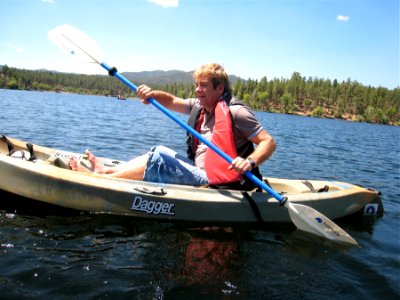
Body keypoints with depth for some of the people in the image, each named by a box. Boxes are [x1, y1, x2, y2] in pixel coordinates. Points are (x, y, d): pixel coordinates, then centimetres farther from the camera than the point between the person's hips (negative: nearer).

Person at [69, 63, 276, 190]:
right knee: (159, 152, 11)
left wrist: (250, 162, -36)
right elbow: (171, 102, 14)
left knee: (157, 160, -13)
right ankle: (105, 170, 12)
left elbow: (268, 142, -18)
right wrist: (153, 95, -8)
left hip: (211, 181, -9)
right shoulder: (200, 106, 10)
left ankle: (100, 177, -4)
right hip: (201, 172, 9)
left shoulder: (235, 112, -15)